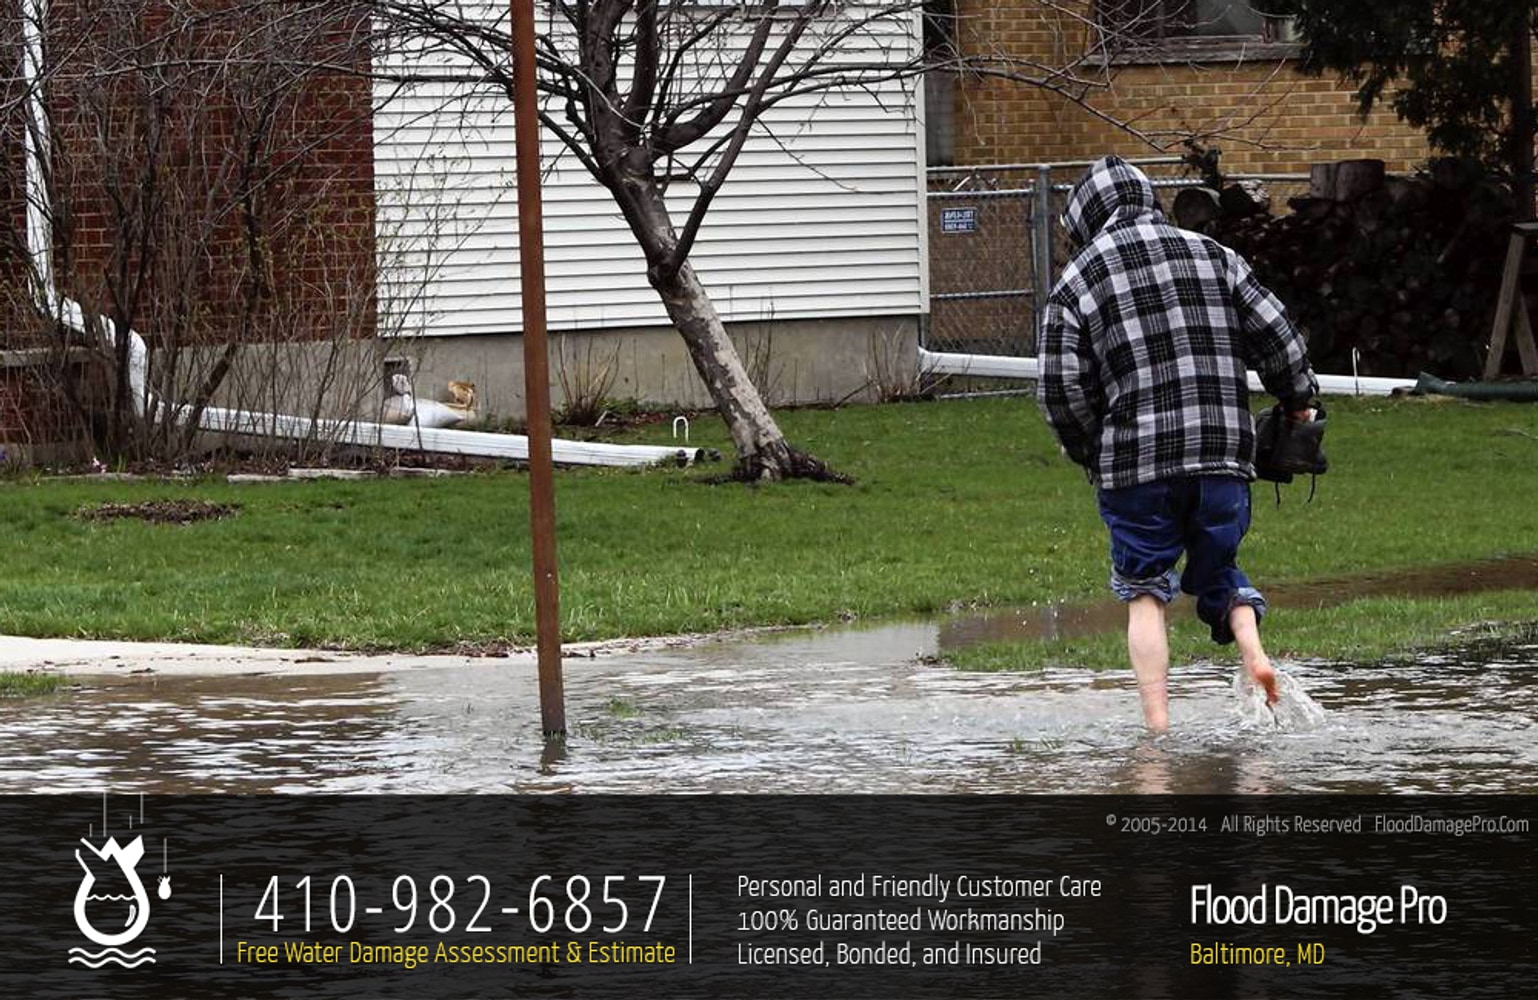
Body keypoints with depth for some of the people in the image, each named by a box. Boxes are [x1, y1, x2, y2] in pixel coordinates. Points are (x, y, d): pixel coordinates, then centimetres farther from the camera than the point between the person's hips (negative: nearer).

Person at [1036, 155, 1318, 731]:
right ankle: (1250, 645, -9)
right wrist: (1297, 402, 21)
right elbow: (1276, 337, 7)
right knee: (1217, 566, 19)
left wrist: (1092, 455, 12)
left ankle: (1158, 724, 0)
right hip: (1225, 448, 2)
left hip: (1136, 465, -2)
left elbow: (1062, 392, -3)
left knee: (1145, 590, 9)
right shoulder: (1212, 255, 10)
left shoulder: (1075, 282, 2)